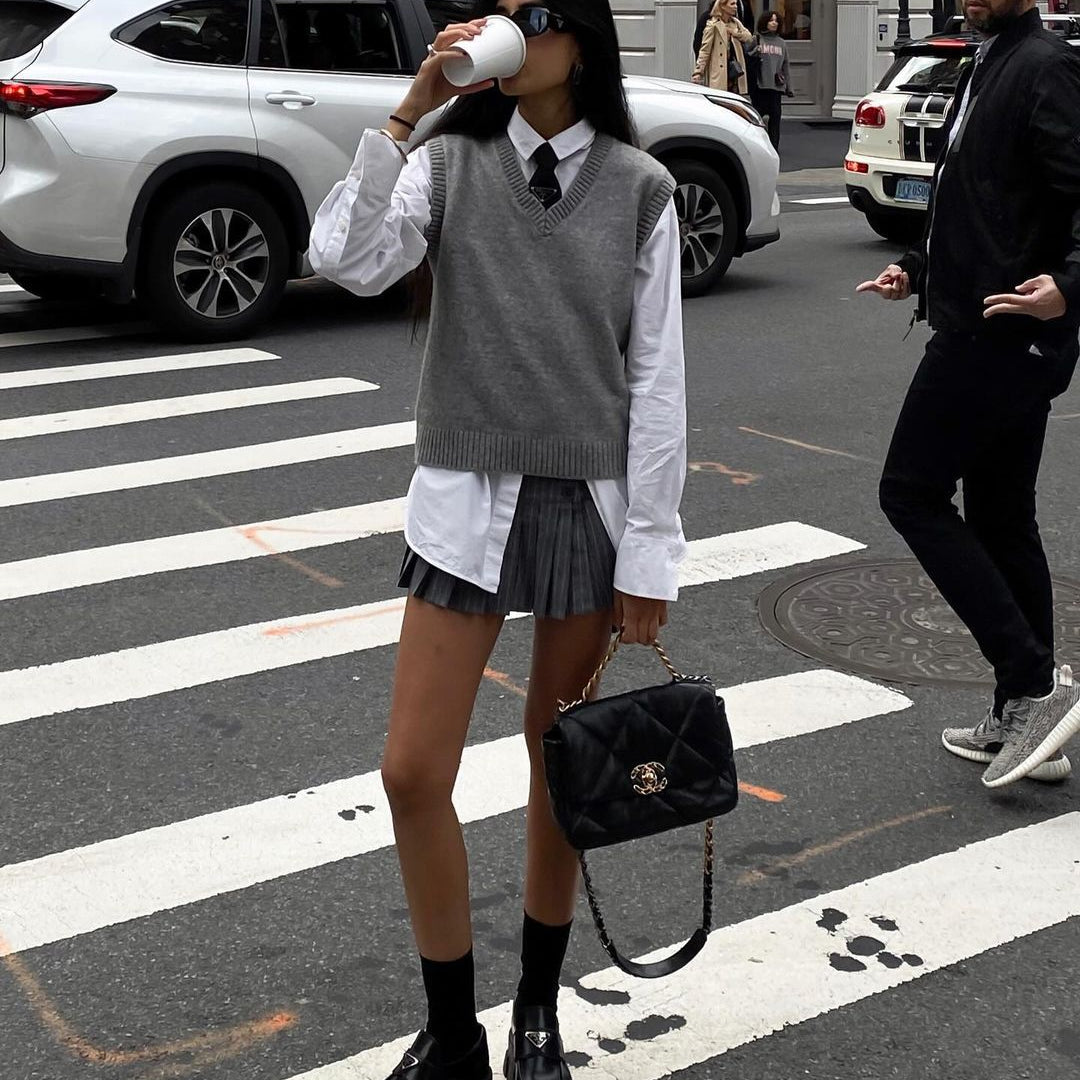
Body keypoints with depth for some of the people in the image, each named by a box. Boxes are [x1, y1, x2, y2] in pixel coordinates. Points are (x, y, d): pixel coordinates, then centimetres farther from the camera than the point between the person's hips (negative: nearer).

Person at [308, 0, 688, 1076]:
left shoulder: (638, 188, -2)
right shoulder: (449, 165, 0)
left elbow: (656, 379, -3)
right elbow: (348, 262, -18)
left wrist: (649, 554, -5)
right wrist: (408, 113, -19)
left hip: (590, 503, -1)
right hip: (464, 501, 1)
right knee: (413, 772, -1)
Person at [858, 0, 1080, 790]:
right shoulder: (990, 65, 18)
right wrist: (921, 270, 23)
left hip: (998, 334, -10)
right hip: (1011, 340, 10)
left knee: (912, 493, -3)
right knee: (1001, 519, 12)